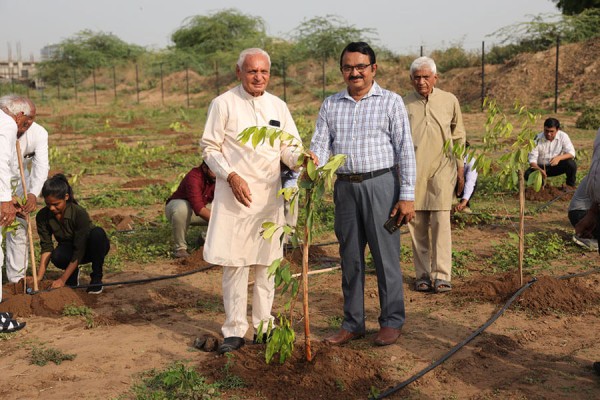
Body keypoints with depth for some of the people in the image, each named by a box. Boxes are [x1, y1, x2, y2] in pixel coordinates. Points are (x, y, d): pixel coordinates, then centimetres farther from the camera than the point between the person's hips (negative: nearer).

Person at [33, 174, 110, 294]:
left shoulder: (79, 213, -31)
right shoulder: (43, 216, -17)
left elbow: (79, 250, -30)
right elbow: (46, 247, -14)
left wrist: (62, 279, -33)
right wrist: (39, 277, -25)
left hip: (89, 248, -2)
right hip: (69, 248, 3)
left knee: (98, 233, -38)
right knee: (57, 257, -35)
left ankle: (96, 277, -18)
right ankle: (73, 274, 1)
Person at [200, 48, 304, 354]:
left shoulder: (278, 106, 10)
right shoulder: (223, 103, -2)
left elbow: (289, 147, 7)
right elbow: (209, 148, -3)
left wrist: (300, 158, -16)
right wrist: (231, 176, -16)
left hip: (270, 195, 4)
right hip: (235, 194, -4)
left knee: (267, 262, 10)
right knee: (234, 263, -2)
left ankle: (264, 324, 22)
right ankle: (235, 330, 7)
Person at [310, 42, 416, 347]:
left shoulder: (391, 101, 1)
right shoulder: (330, 105, 12)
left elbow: (405, 150, -3)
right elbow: (320, 144, 5)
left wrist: (407, 196, -9)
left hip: (381, 184, -4)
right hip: (345, 187, 4)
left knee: (386, 256, 1)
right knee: (350, 258, 10)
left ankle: (392, 321, 15)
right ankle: (352, 324, 21)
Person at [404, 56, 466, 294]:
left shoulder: (449, 101, 6)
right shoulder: (403, 104, 4)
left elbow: (458, 138, 14)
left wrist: (460, 170, 13)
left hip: (441, 169, -1)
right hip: (412, 171, 1)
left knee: (440, 222, -7)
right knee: (417, 224, 4)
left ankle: (441, 275, -2)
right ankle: (422, 274, 14)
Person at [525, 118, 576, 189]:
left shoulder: (563, 136, -14)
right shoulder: (538, 139, -17)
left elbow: (571, 153, -19)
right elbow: (532, 159, -20)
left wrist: (559, 157, -41)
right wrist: (539, 170, -41)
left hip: (556, 167, 1)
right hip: (541, 167, -1)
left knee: (571, 164, -29)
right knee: (528, 175, -30)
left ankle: (570, 185, 1)